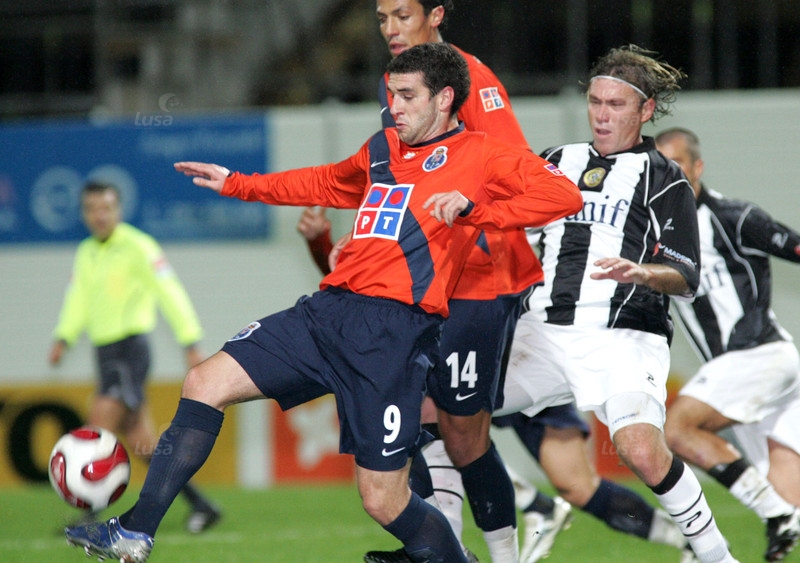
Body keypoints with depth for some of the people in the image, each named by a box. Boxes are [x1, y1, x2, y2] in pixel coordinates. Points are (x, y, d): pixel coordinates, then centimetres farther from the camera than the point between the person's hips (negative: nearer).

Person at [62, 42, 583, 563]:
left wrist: (472, 207, -20)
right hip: (330, 307, 7)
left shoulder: (480, 156, 2)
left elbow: (564, 195, -11)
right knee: (206, 383, -4)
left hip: (398, 329, -7)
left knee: (384, 500, -8)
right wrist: (236, 184, 45)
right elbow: (325, 184, 43)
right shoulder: (382, 149, 23)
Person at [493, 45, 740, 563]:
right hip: (545, 330, 5)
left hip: (622, 339, -5)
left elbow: (687, 279, -3)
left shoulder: (662, 179, 4)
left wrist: (640, 272, -24)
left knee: (643, 452, -30)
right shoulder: (558, 162, 18)